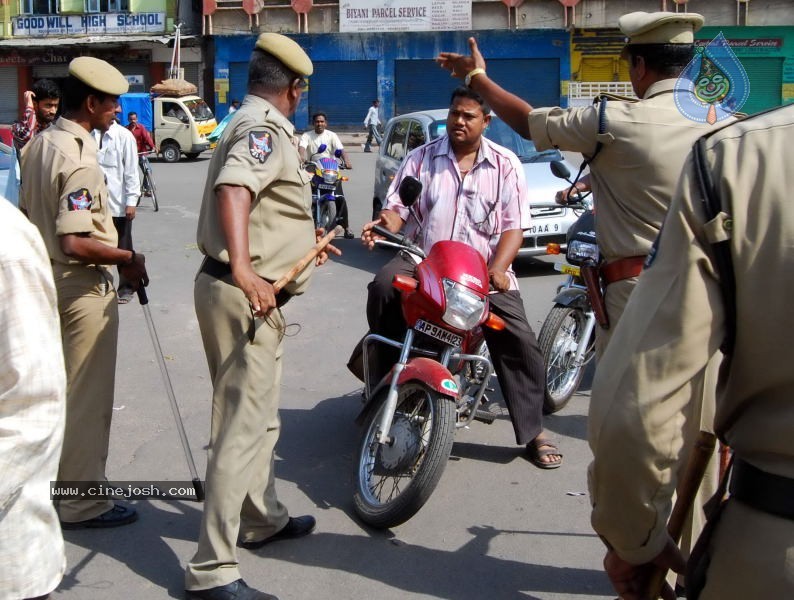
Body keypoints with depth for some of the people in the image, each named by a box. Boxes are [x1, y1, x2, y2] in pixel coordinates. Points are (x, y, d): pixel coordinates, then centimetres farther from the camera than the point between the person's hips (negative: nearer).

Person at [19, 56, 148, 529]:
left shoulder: (40, 144, 6)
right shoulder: (80, 158, -22)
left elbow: (29, 213, 15)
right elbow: (76, 242, -28)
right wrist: (127, 257, -15)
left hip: (49, 278, 9)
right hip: (84, 288, -9)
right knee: (88, 398, 2)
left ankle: (58, 482, 36)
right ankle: (83, 504, 13)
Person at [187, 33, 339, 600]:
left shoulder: (250, 124, 19)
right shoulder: (266, 128, -13)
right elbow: (232, 189, -34)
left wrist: (305, 244, 44)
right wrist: (243, 268, -48)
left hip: (247, 291, 11)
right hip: (245, 294, -11)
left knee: (258, 416, 22)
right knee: (244, 426, -8)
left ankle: (262, 519, 39)